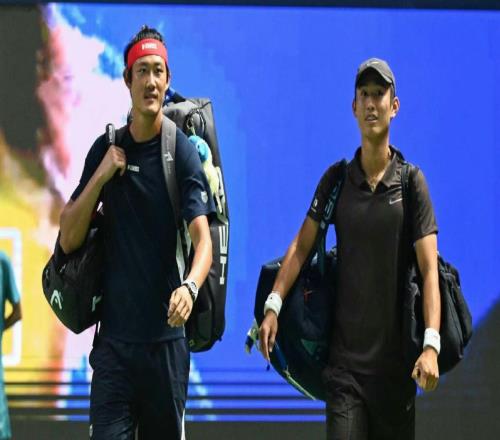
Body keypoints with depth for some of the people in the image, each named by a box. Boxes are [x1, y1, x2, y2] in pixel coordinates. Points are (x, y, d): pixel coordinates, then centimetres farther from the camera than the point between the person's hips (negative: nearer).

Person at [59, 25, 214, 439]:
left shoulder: (182, 151, -5)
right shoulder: (105, 149, 6)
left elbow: (203, 239, -15)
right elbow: (68, 240, 4)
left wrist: (189, 287, -35)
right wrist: (101, 176, -8)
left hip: (166, 338, -2)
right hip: (113, 337, 2)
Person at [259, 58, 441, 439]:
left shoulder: (411, 182, -2)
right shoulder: (336, 179, 5)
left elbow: (429, 269, -9)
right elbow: (302, 247, 5)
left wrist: (431, 343, -21)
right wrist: (273, 305, -11)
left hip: (395, 360, -1)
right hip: (344, 356, 1)